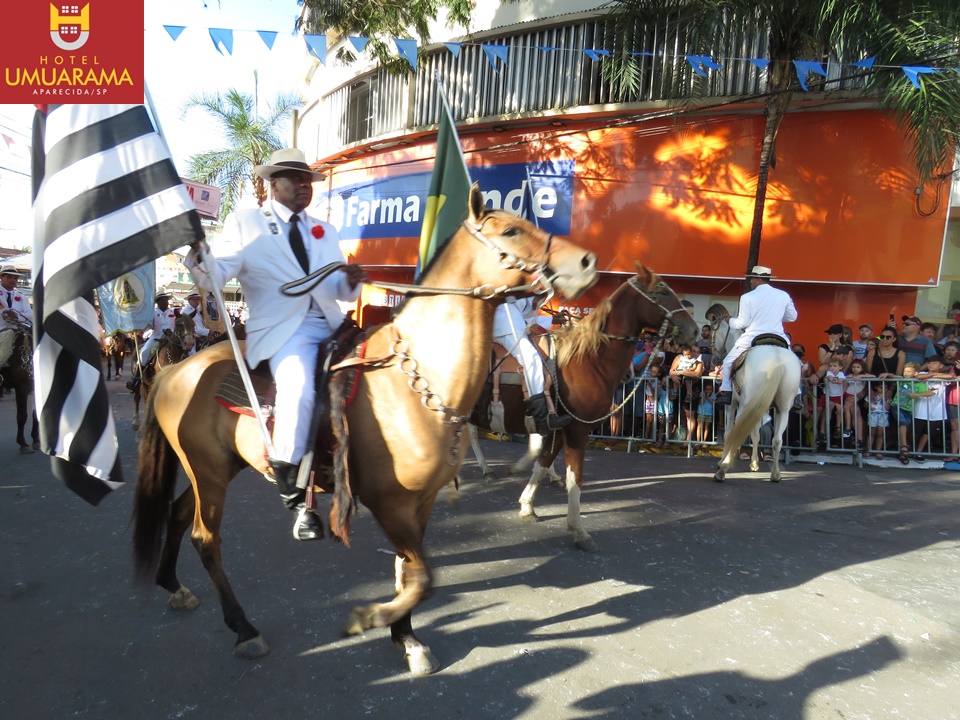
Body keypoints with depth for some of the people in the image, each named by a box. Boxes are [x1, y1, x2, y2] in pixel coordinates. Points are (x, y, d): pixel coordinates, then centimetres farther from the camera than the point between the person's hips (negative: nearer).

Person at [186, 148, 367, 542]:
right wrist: (197, 254, -24)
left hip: (331, 327, 6)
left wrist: (352, 281, -2)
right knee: (298, 388, -32)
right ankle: (296, 497, -19)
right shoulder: (244, 223, 9)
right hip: (283, 329, -6)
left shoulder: (325, 232, 24)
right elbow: (213, 279, -2)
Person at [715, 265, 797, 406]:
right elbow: (792, 317, 15)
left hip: (752, 338, -3)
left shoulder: (748, 297, -6)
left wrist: (731, 321, 13)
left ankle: (725, 393, 9)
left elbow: (742, 323, -7)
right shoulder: (783, 295, 5)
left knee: (728, 362, 16)